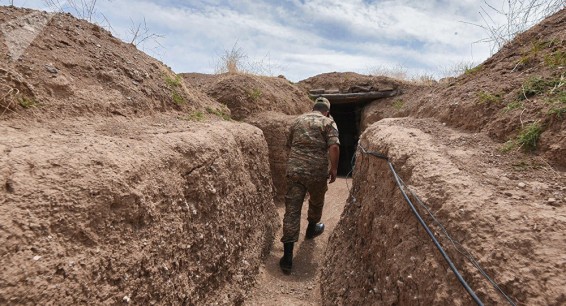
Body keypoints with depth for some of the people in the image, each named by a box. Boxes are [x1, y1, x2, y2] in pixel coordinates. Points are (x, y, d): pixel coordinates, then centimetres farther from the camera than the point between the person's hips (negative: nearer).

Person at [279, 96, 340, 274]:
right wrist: (334, 168, -2)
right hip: (317, 171, -2)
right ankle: (311, 229, 51)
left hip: (294, 169, 3)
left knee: (292, 209, 0)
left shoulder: (297, 120, 16)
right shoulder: (329, 122, 2)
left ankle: (287, 257, -2)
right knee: (316, 202, 26)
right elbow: (334, 147, -13)